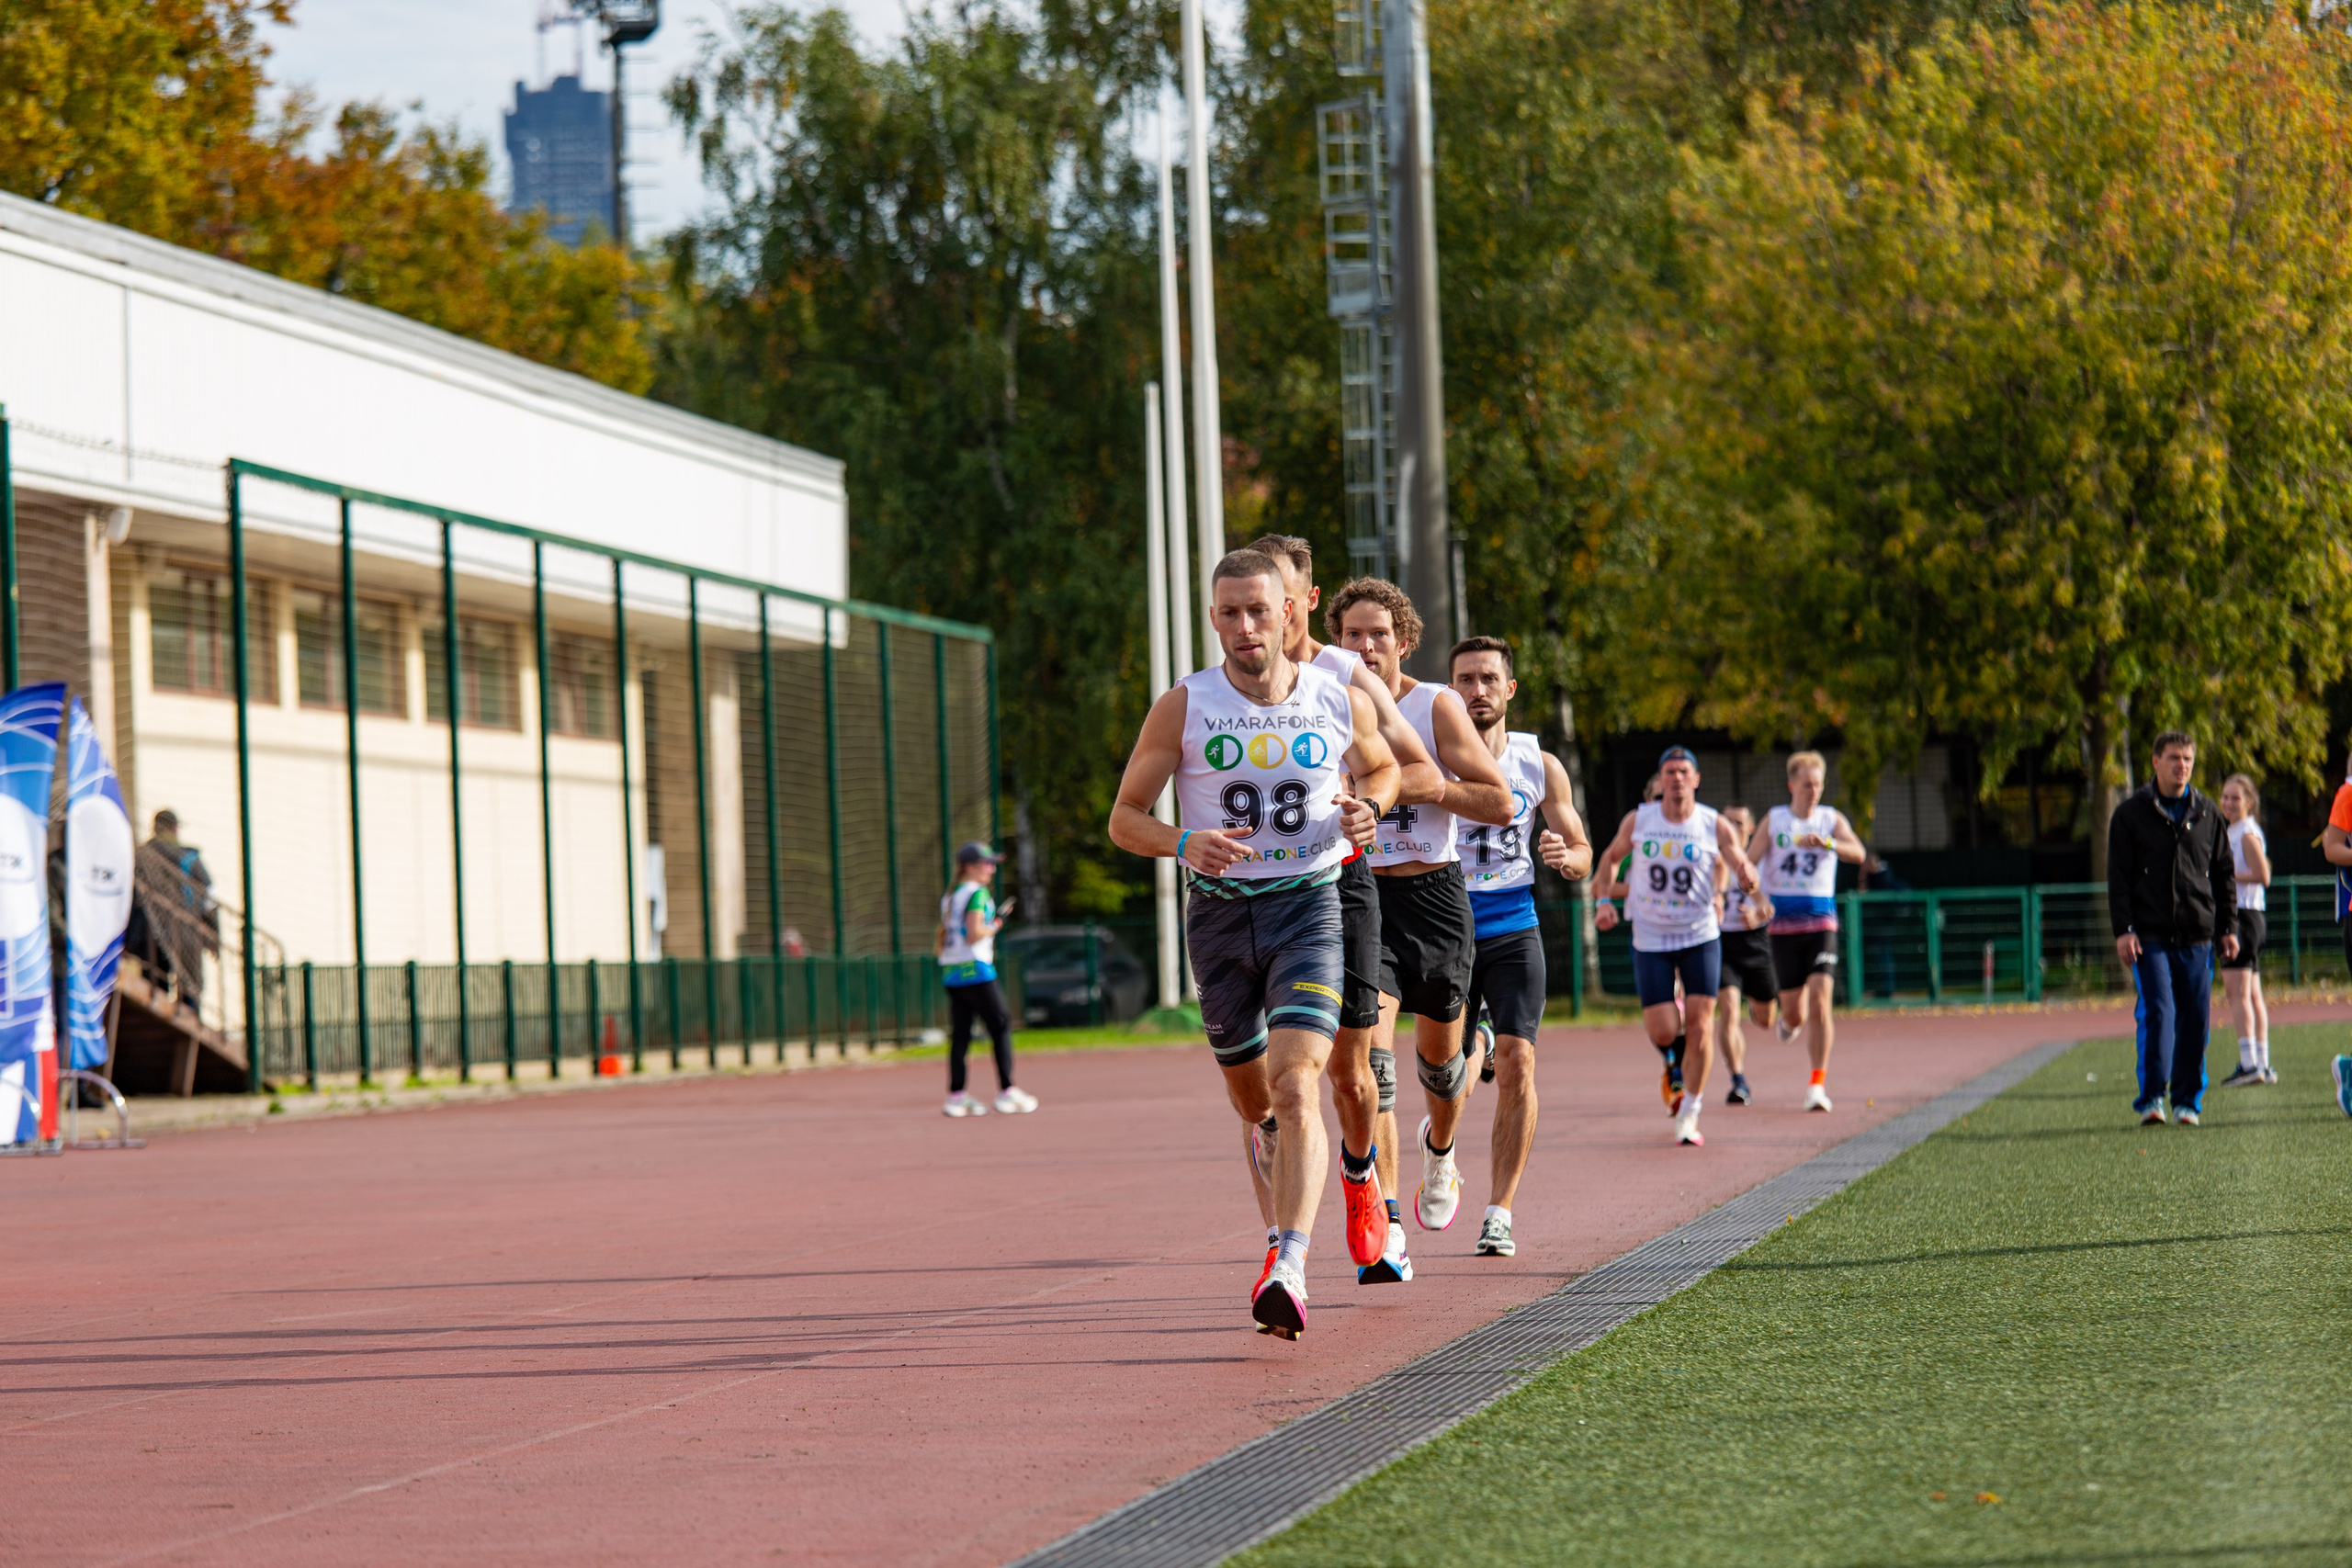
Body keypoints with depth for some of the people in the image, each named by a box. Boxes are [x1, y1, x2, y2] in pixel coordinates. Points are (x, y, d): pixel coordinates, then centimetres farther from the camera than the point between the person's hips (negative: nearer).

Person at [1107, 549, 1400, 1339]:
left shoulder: (1341, 702, 0)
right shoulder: (1182, 708, -4)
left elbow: (1381, 767, 21)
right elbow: (1125, 818, 0)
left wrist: (1368, 806, -3)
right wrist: (1184, 843, -21)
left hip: (1309, 909, -2)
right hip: (1219, 911, 2)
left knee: (1295, 1086, -21)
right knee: (1254, 1102, 14)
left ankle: (1287, 1271, -31)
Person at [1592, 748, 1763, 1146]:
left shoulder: (1715, 826, -6)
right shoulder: (1638, 821, -3)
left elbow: (1746, 873, -6)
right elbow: (1611, 856, 14)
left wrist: (1750, 883, -31)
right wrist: (1604, 902, -1)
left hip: (1701, 937, 0)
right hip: (1650, 940, 1)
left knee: (1699, 1028, -9)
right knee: (1662, 1031, -8)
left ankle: (1690, 1115, 5)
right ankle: (1675, 1060, 31)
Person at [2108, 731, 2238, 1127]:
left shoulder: (2207, 814, 11)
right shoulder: (2131, 814, 3)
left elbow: (2224, 873, 16)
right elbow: (2118, 876, 0)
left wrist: (2228, 927, 10)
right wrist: (2123, 929, -9)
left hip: (2197, 937, 3)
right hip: (2150, 935, -3)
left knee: (2195, 1019, 2)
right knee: (2157, 1012, -13)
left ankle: (2187, 1100, 12)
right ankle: (2151, 1099, -10)